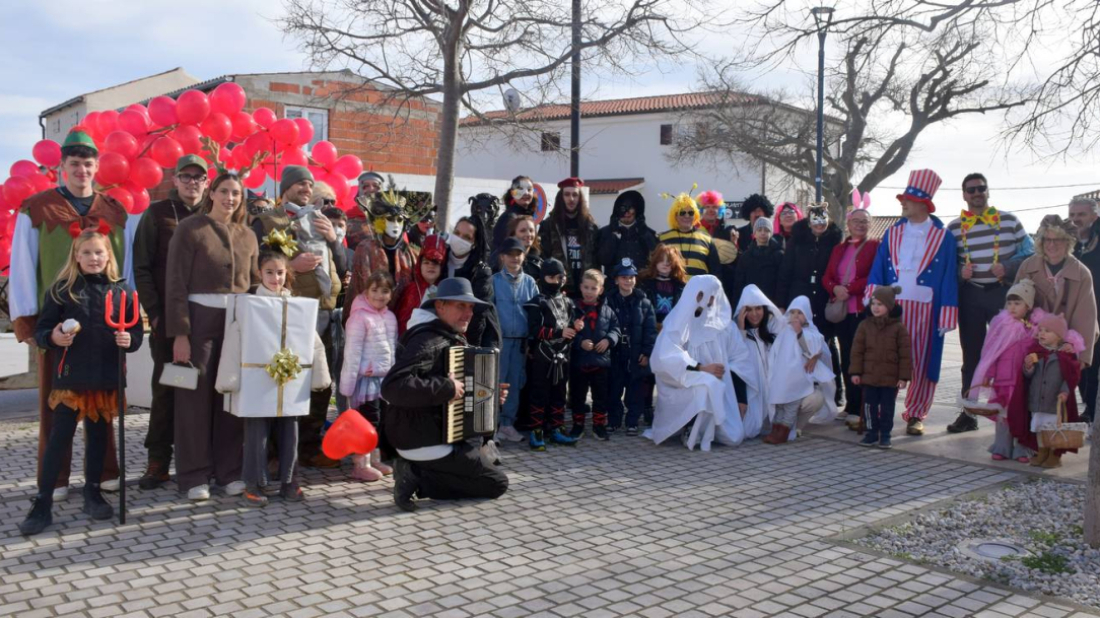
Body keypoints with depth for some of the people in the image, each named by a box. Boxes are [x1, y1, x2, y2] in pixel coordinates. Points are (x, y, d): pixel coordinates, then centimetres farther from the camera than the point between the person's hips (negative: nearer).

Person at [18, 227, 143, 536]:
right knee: (59, 439, 0)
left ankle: (93, 493, 29)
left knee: (98, 436, 14)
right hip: (70, 377, -2)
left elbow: (135, 330, 8)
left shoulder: (122, 291, 3)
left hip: (107, 379, 2)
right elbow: (41, 330, 0)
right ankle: (42, 504, 8)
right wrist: (53, 338, -20)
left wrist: (129, 340, -13)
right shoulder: (62, 289, -1)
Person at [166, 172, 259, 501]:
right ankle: (194, 476, 11)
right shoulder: (190, 229, -3)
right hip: (199, 319, -4)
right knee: (195, 397, 2)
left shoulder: (248, 236, 12)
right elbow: (176, 284, -8)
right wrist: (179, 333, -14)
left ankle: (229, 470, 17)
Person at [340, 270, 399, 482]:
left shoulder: (390, 317, 10)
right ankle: (361, 464, 4)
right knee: (368, 421, -5)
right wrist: (348, 382, -16)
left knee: (381, 422, 13)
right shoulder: (360, 317, -12)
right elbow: (352, 351, -14)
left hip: (385, 378, 7)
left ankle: (375, 460, 24)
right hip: (366, 378, -7)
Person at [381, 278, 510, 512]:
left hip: (432, 433, 10)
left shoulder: (453, 339, 12)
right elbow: (393, 386, -35)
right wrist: (447, 388, -30)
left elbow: (461, 385, 26)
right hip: (424, 441, -10)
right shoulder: (428, 341, -20)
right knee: (497, 483, -4)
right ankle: (417, 477, -8)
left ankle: (416, 471, 12)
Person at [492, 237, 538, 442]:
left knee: (516, 383, 8)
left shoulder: (530, 282, 7)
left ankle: (508, 423, 17)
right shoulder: (494, 281, -1)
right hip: (500, 339, -3)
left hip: (521, 341, 3)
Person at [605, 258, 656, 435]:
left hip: (637, 355, 0)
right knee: (613, 390, 9)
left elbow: (650, 329, -1)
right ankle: (613, 421, 21)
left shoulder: (643, 302, 2)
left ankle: (632, 422, 15)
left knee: (635, 392, 5)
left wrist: (647, 352, -6)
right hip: (615, 354, 0)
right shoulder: (609, 301, 1)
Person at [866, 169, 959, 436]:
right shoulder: (892, 233, 11)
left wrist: (946, 317, -6)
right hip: (891, 306, 2)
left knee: (921, 363, 4)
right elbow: (878, 268, 7)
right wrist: (873, 297, -9)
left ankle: (915, 415, 15)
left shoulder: (943, 237, 3)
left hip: (924, 309, -1)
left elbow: (949, 277, 0)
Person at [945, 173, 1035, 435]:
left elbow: (1029, 253, 3)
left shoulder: (1009, 220, 4)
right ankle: (969, 413, 14)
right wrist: (960, 271, -13)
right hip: (970, 296, 1)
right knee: (971, 355, 7)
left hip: (1004, 294, -1)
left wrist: (1008, 267, -14)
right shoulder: (954, 227, 5)